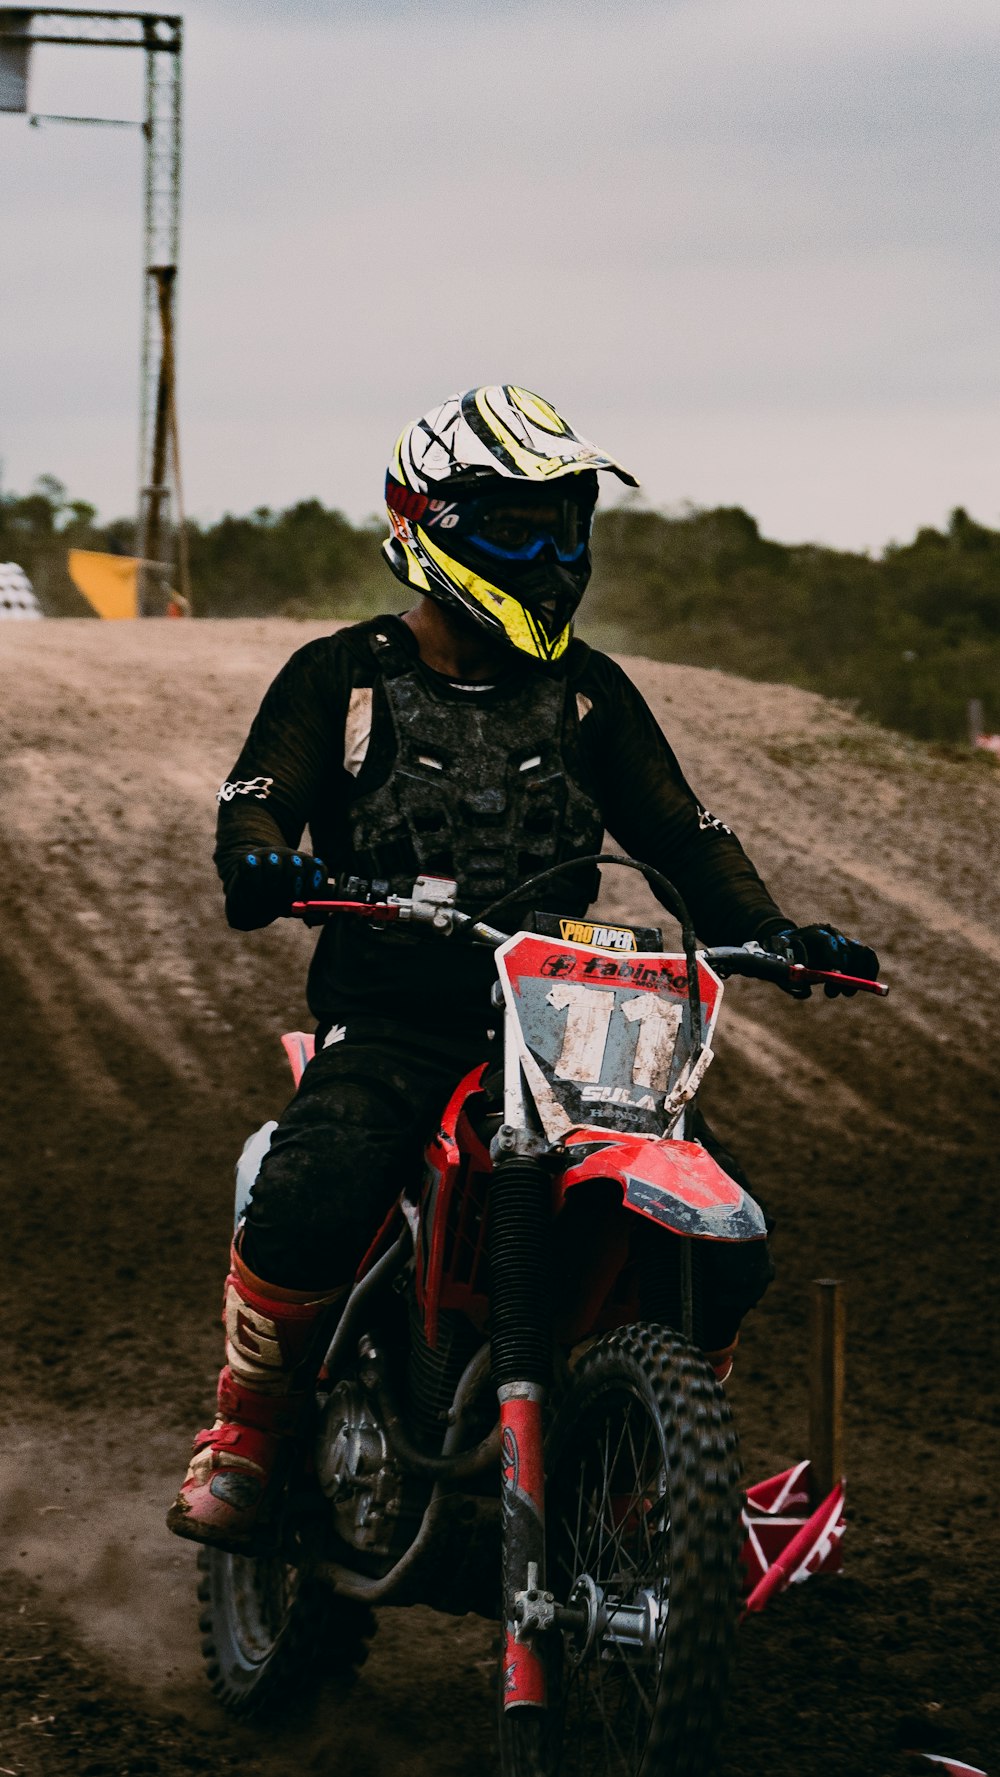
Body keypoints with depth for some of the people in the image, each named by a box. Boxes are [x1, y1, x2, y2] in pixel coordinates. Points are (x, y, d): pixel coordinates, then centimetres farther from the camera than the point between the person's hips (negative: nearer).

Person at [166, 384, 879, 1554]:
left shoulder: (587, 694, 16)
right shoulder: (344, 679, 6)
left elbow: (677, 829, 12)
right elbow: (258, 797, -6)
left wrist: (769, 933, -6)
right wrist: (262, 861, -32)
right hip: (390, 1017, -3)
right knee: (308, 1205, -33)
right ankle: (245, 1438, -7)